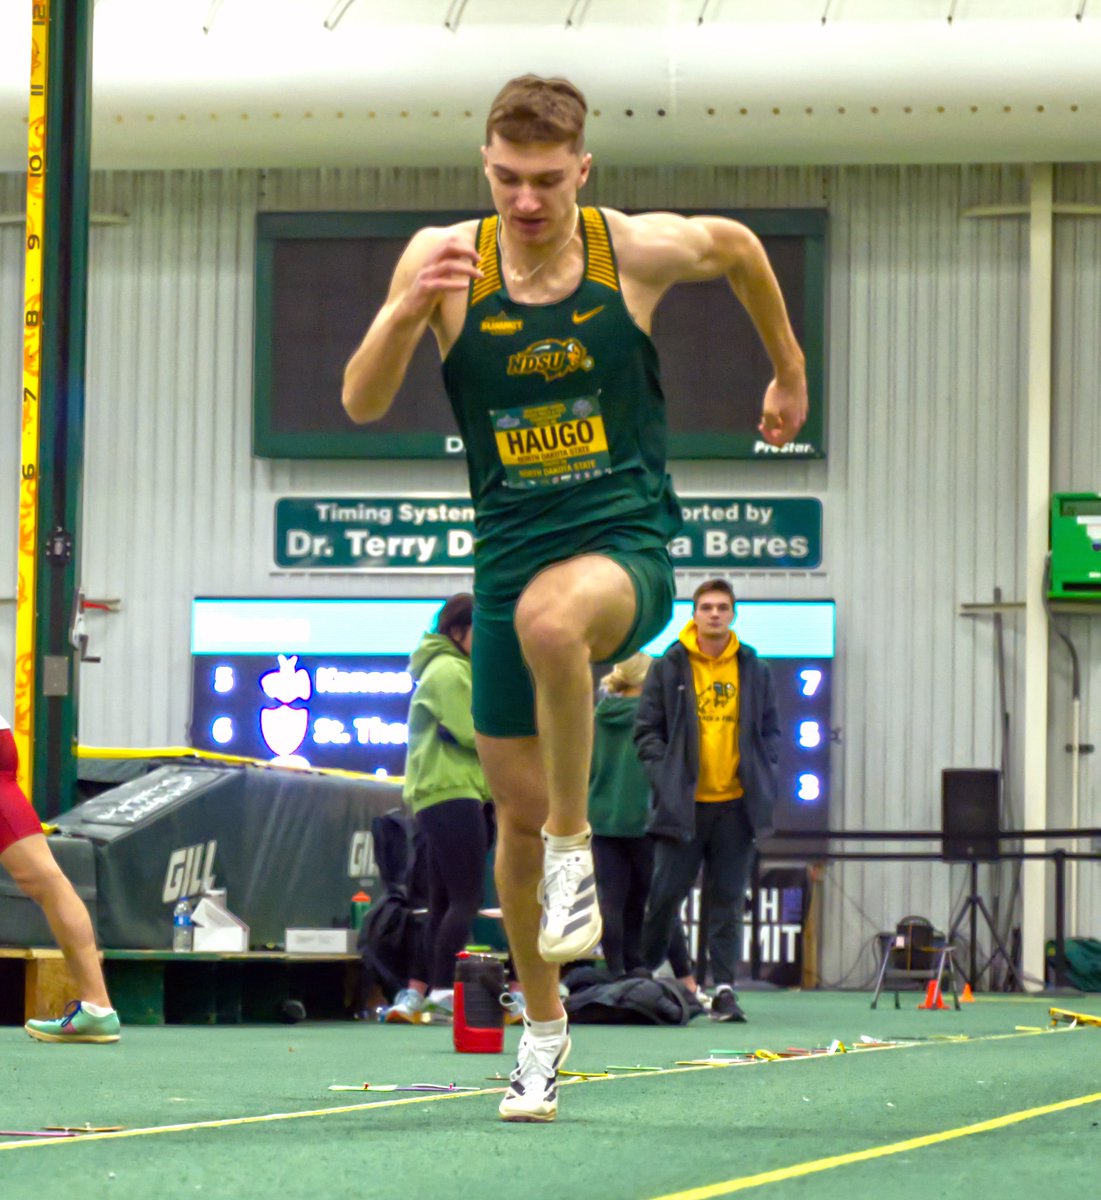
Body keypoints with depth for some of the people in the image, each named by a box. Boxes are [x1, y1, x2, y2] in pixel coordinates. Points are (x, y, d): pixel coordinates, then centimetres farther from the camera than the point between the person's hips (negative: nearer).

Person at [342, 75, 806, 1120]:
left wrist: (790, 372, 26)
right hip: (508, 552, 3)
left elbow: (738, 247, 16)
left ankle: (575, 839, -18)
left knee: (550, 617, -39)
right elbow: (361, 405, -11)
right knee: (517, 811, 7)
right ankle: (542, 1021, 29)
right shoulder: (445, 259, -5)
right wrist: (408, 309, -29)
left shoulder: (639, 250, -6)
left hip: (627, 543, -3)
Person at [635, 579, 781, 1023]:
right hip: (683, 804, -2)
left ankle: (724, 988, 3)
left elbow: (771, 731, 16)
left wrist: (761, 772, 1)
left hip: (736, 803, 2)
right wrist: (665, 775, -9)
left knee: (728, 900, 2)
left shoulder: (754, 670, 9)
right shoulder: (669, 668, 2)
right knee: (666, 894, 0)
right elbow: (647, 731, 3)